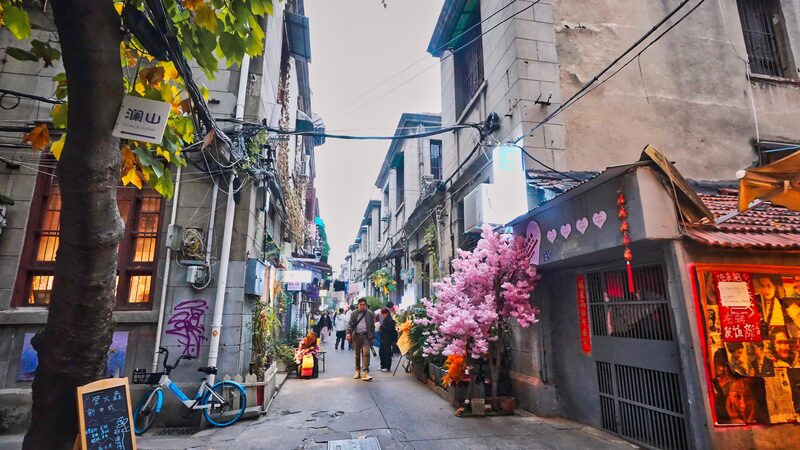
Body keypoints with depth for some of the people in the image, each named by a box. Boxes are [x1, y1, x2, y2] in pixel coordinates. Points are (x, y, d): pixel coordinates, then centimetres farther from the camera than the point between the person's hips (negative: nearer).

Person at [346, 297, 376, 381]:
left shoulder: (370, 314, 3)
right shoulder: (354, 314, 4)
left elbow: (372, 326, 5)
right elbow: (349, 324, -1)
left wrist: (373, 337, 3)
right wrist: (348, 333, -16)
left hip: (366, 336, -2)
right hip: (356, 336, 2)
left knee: (366, 354, -12)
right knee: (357, 355, 12)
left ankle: (365, 373, -13)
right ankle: (357, 371, 25)